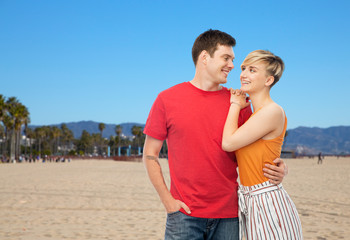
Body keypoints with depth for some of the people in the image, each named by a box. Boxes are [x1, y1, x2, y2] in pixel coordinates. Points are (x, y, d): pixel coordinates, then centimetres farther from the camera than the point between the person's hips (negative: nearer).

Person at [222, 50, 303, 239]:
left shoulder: (273, 112, -15)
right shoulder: (252, 115, 13)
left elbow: (228, 143, -16)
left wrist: (236, 105, -2)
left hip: (268, 203, -9)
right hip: (252, 203, 9)